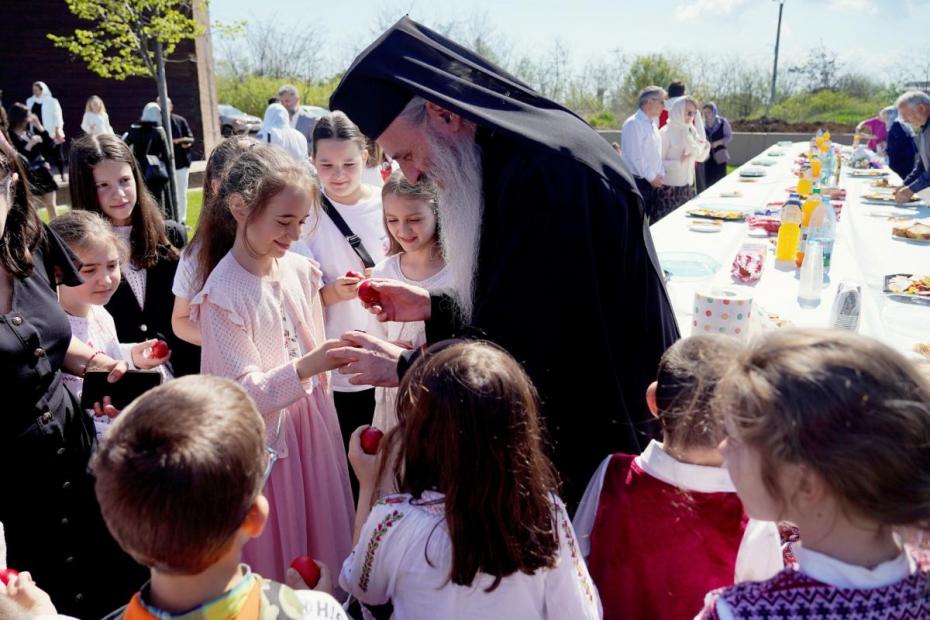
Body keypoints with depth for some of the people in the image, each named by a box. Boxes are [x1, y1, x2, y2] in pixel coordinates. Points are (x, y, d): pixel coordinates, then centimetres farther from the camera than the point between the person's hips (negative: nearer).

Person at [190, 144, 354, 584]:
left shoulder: (300, 270, -2)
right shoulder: (223, 295, -19)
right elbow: (247, 396, -20)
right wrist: (308, 366, -33)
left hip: (314, 430, 6)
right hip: (264, 443, -5)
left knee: (324, 537, 19)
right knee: (275, 557, 12)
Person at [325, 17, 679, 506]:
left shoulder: (545, 168, -25)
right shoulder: (508, 157, 6)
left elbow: (521, 341, -25)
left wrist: (404, 368, -12)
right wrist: (432, 307, 6)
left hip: (597, 432, -9)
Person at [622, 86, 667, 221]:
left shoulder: (652, 124, 15)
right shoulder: (633, 123, -14)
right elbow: (635, 156, -19)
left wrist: (661, 175, 7)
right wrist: (651, 177, -14)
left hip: (653, 182, 9)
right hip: (638, 183, -9)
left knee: (649, 222, 12)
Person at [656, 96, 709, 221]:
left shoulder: (691, 131, 8)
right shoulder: (665, 133, -11)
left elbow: (700, 158, 13)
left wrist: (705, 147, -5)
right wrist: (679, 162, -23)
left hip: (687, 186, 6)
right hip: (669, 188, -6)